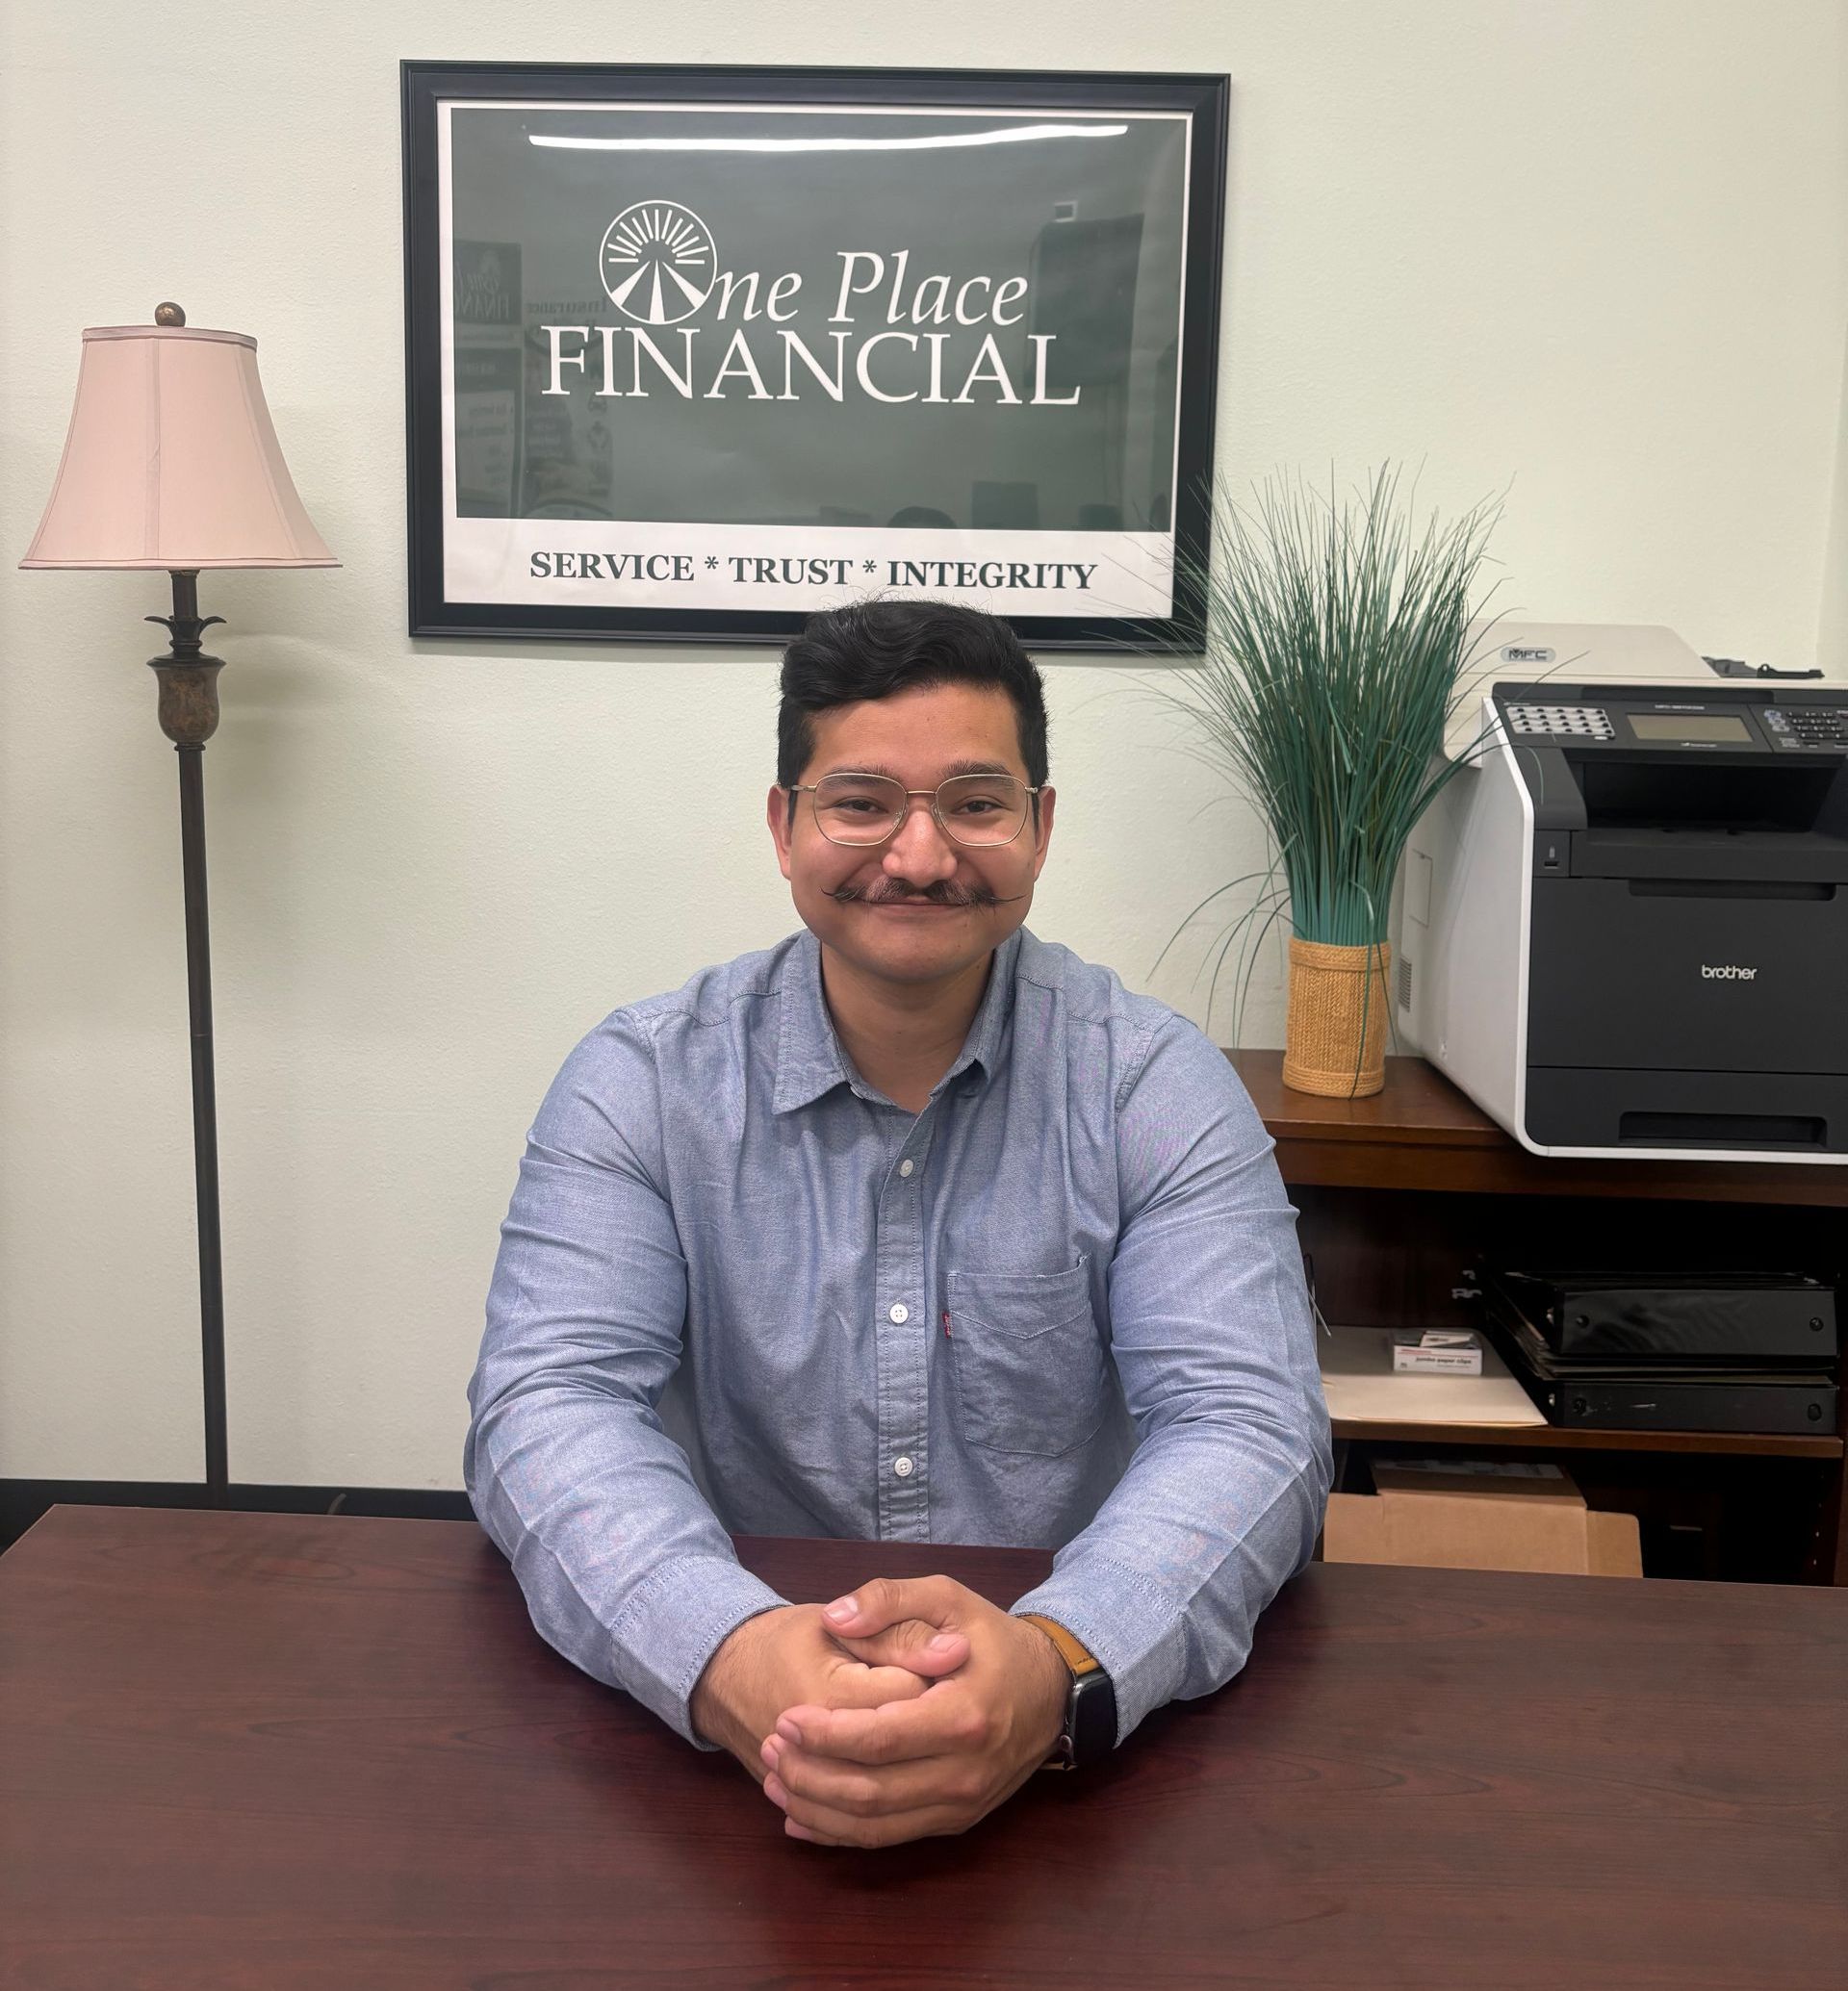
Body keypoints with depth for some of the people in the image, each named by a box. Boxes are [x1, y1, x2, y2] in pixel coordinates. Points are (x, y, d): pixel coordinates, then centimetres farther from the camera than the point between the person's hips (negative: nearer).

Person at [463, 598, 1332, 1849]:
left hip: (1078, 1749, 0)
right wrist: (729, 1656, -31)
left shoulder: (1154, 1086, -2)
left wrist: (1058, 1665, -32)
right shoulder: (644, 1083, -1)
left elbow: (1246, 1430, -11)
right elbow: (548, 1406, -11)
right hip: (719, 1742, 0)